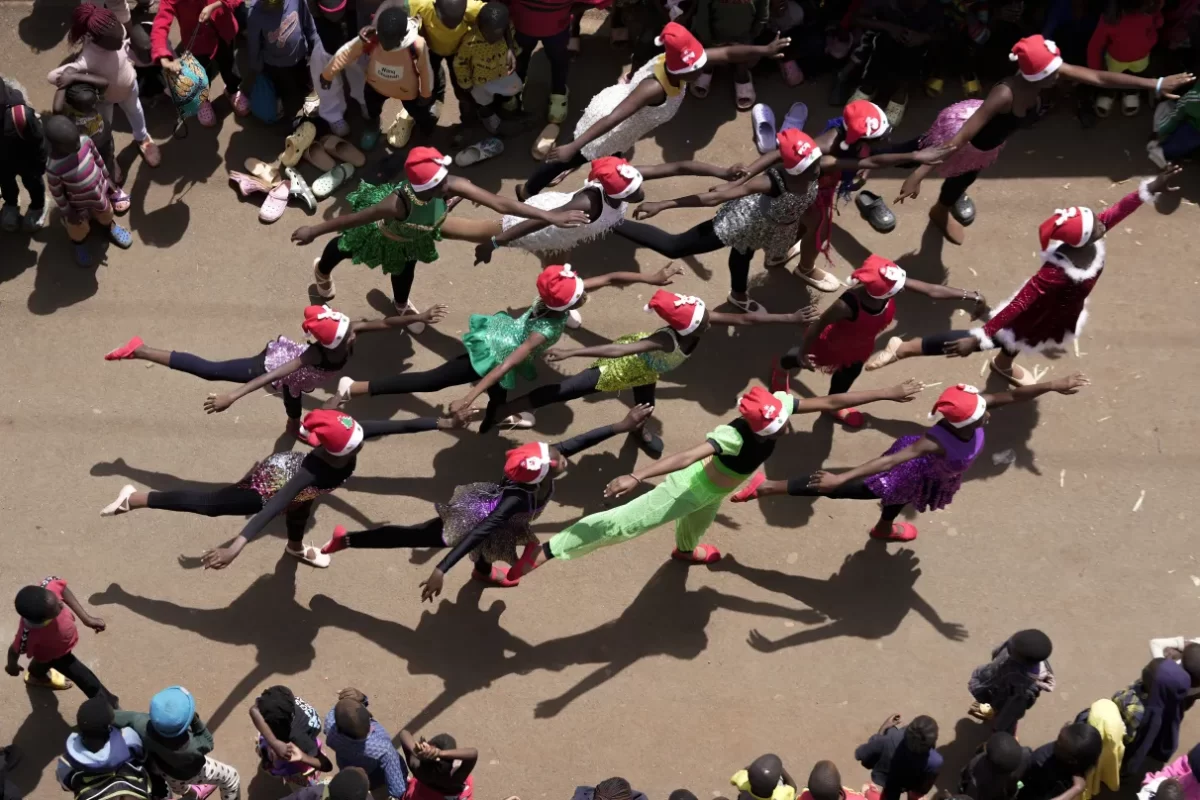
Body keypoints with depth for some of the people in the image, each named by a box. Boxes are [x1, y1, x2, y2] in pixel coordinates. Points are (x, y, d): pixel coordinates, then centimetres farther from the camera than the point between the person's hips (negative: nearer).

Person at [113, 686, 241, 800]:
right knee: (231, 777, 22)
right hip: (188, 773, -4)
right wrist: (196, 721, -37)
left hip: (158, 767, 4)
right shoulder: (190, 746, -50)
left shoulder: (143, 725, -44)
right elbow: (207, 743, -26)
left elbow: (113, 716, -29)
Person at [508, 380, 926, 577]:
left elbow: (831, 401, -12)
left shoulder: (780, 404, -20)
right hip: (695, 488, -8)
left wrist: (887, 393, -9)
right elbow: (685, 456, -51)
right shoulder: (735, 436, -39)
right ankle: (544, 551, -15)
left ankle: (685, 551, 75)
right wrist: (636, 476, -62)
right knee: (626, 521, -12)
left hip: (714, 491, 8)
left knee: (701, 521, 38)